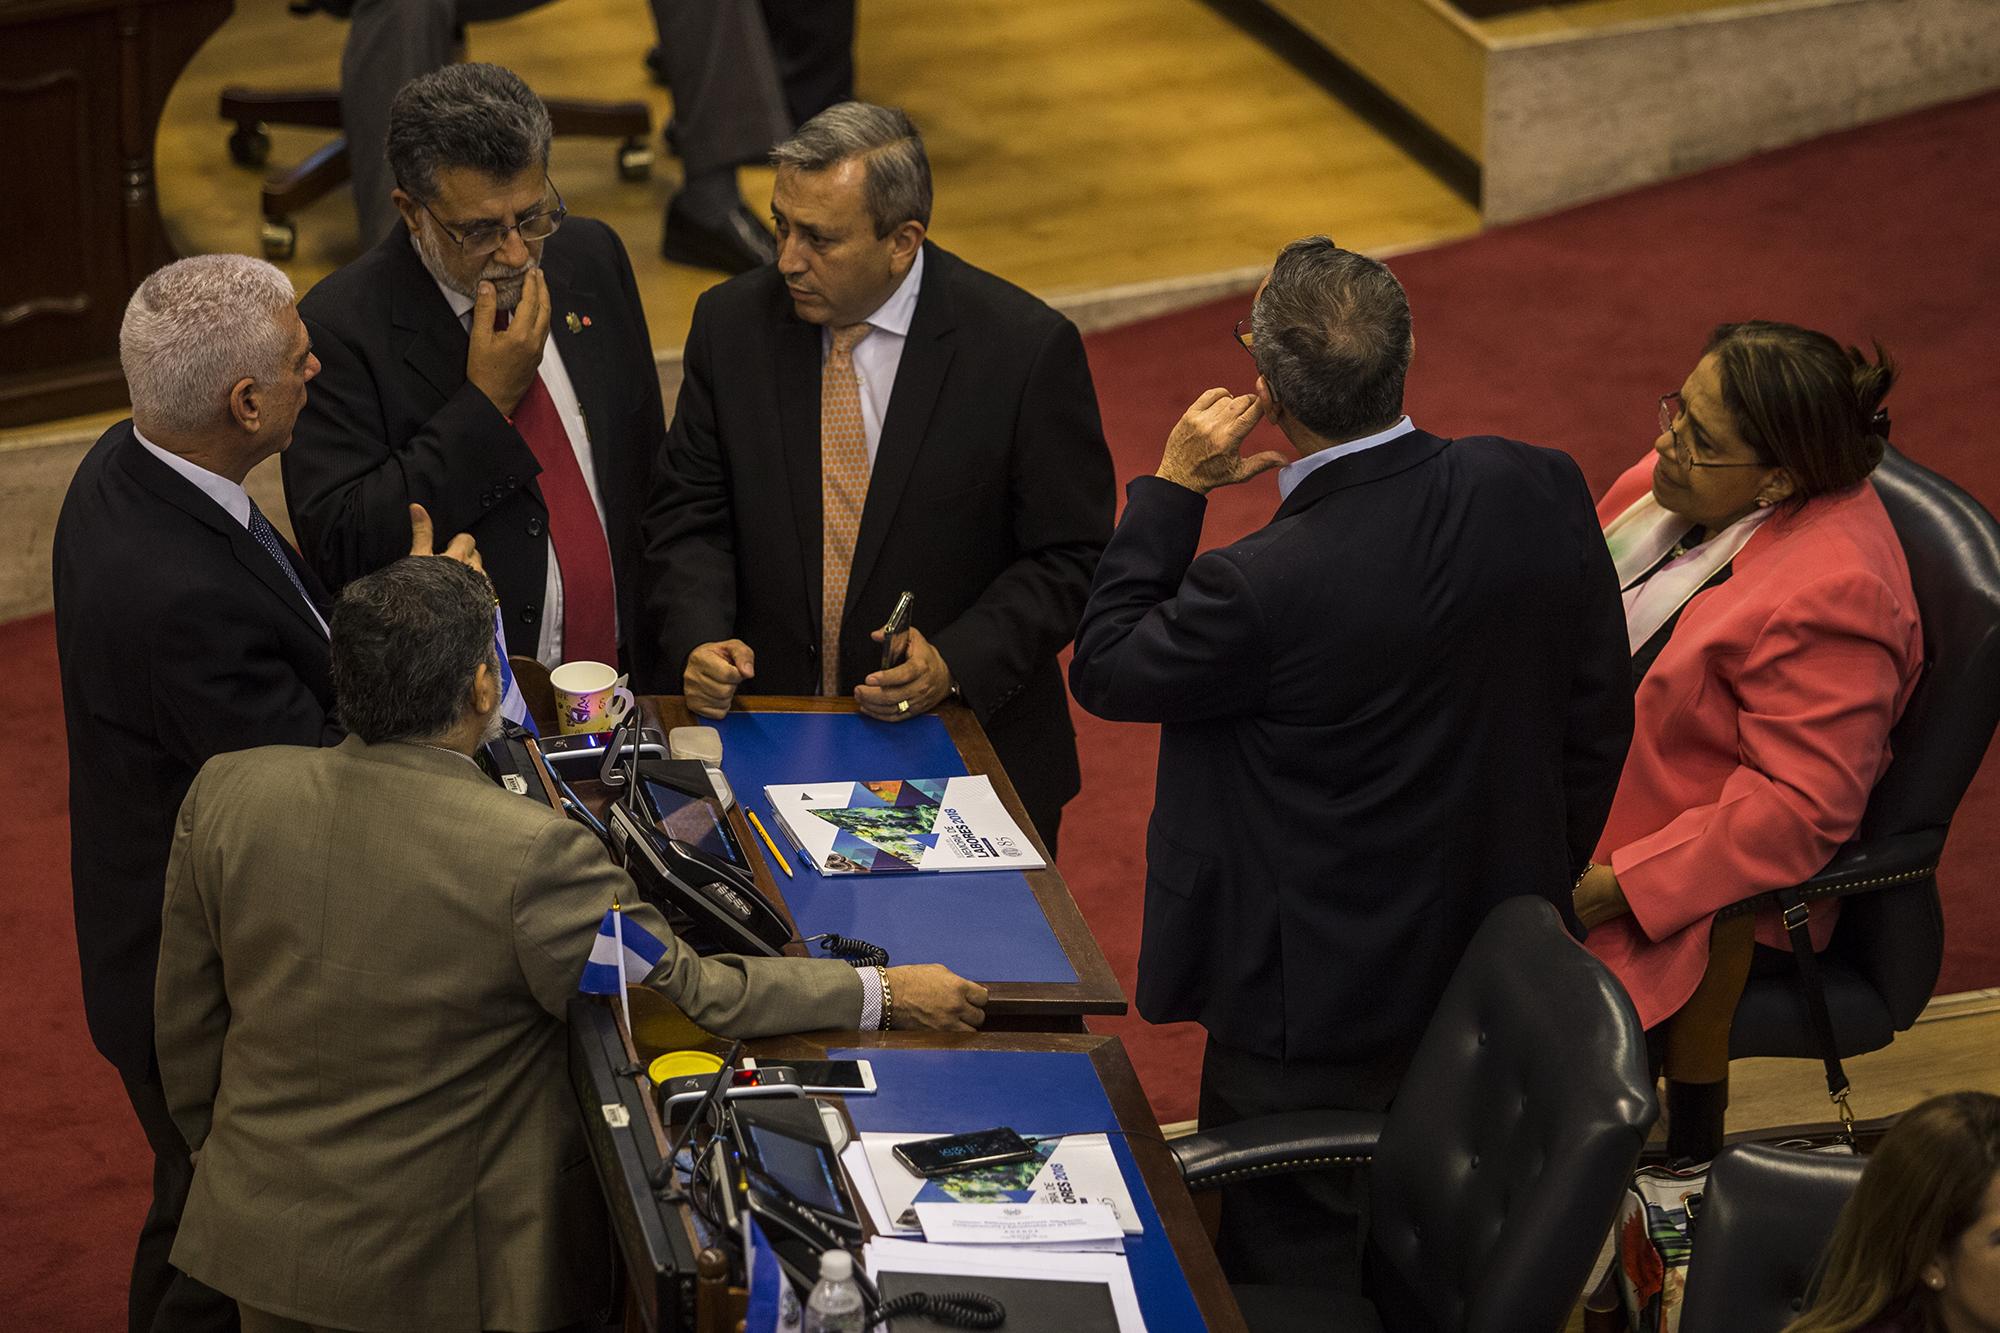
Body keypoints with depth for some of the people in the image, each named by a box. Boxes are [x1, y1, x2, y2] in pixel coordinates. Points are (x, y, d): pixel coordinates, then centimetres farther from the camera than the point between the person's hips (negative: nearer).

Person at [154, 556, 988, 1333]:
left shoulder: (226, 796, -11)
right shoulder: (529, 855, -25)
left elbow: (184, 1030, 1)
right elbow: (693, 991, -16)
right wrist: (884, 994, -4)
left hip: (267, 1247, 4)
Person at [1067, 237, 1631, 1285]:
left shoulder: (1266, 587, -31)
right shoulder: (1539, 491, -12)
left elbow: (1104, 668, -10)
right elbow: (1597, 720, 1)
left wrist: (1171, 487, -6)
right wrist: (1539, 890, 16)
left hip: (1319, 1008, -6)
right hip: (1496, 964, 7)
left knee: (1288, 1277, 13)